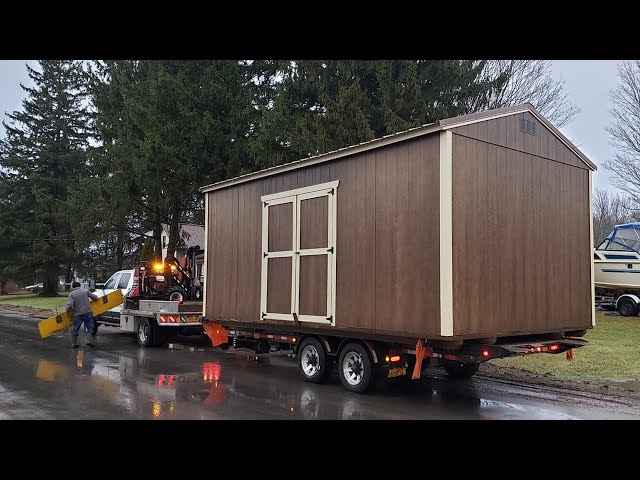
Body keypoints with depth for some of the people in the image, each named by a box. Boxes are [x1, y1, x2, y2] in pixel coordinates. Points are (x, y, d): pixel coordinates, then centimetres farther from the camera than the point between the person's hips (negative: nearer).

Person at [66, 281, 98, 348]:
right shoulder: (85, 291, 6)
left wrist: (68, 310, 7)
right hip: (87, 312, 1)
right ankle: (89, 340, 0)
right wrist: (95, 296, 32)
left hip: (77, 314, -1)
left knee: (75, 329, 12)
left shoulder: (71, 294, 0)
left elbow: (70, 305, -13)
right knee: (90, 327, 10)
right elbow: (95, 297, 8)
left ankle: (74, 344, 17)